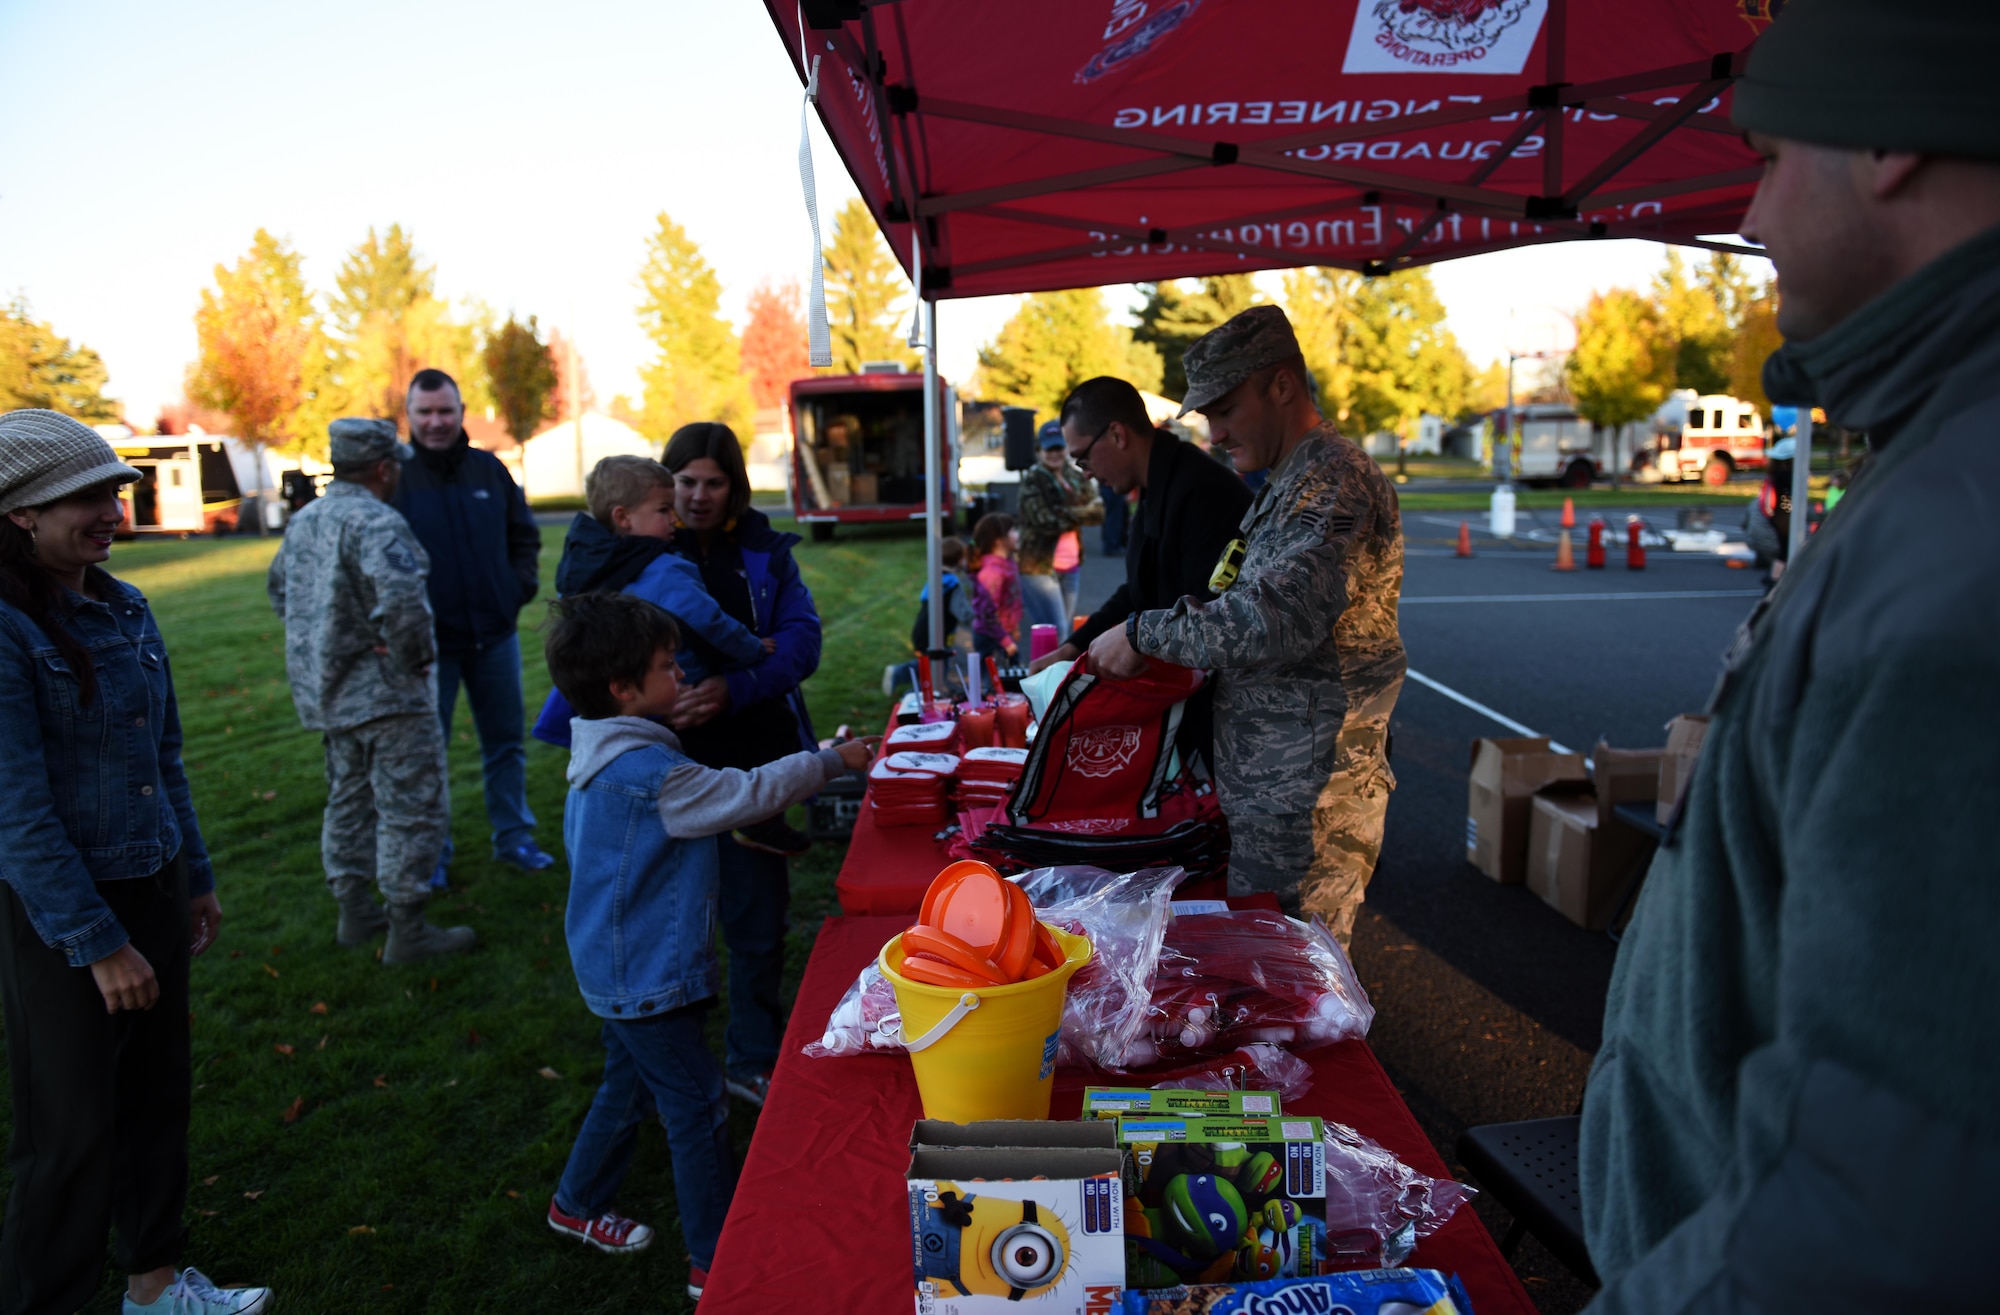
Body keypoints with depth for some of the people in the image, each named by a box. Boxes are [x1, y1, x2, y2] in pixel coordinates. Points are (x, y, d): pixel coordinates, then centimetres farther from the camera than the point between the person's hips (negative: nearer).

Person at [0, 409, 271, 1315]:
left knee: (157, 1095, 17)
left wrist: (195, 876, 16)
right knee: (73, 1130, 6)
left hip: (152, 887, 7)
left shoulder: (124, 609, 4)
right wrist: (98, 943, -16)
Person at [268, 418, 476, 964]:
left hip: (325, 689, 10)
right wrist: (419, 654, -19)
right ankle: (407, 929, 4)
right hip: (385, 692, -9)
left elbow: (279, 588, 24)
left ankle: (354, 911, 31)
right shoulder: (376, 522, -20)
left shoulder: (303, 521, 11)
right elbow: (401, 598, -34)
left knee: (349, 797, 21)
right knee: (411, 808, -1)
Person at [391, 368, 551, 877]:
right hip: (429, 642, -3)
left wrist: (521, 587, 1)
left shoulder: (490, 470, 4)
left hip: (495, 634, 3)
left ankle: (513, 835, 27)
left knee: (505, 742, 13)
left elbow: (525, 535, 14)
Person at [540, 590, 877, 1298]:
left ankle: (577, 1204, 45)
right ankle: (716, 1263, 14)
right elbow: (748, 793, -21)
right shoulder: (650, 773, -28)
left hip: (619, 967, 10)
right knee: (698, 1109, 2)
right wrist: (832, 761, -10)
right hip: (649, 976, -10)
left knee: (628, 1086, 26)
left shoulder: (602, 758, 4)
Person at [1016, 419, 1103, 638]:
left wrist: (1066, 514, -18)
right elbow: (1046, 521, -17)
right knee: (1055, 633, -9)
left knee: (1065, 631, 13)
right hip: (1040, 565, -6)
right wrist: (1080, 514, -9)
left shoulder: (1078, 477, 9)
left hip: (1071, 566, 6)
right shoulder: (1033, 479, -8)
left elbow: (1098, 511, -3)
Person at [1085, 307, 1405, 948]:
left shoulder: (1334, 482, -17)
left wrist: (1143, 633, -19)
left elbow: (1277, 620, -29)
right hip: (1269, 791, 10)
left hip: (1307, 799, -10)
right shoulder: (1289, 483, 17)